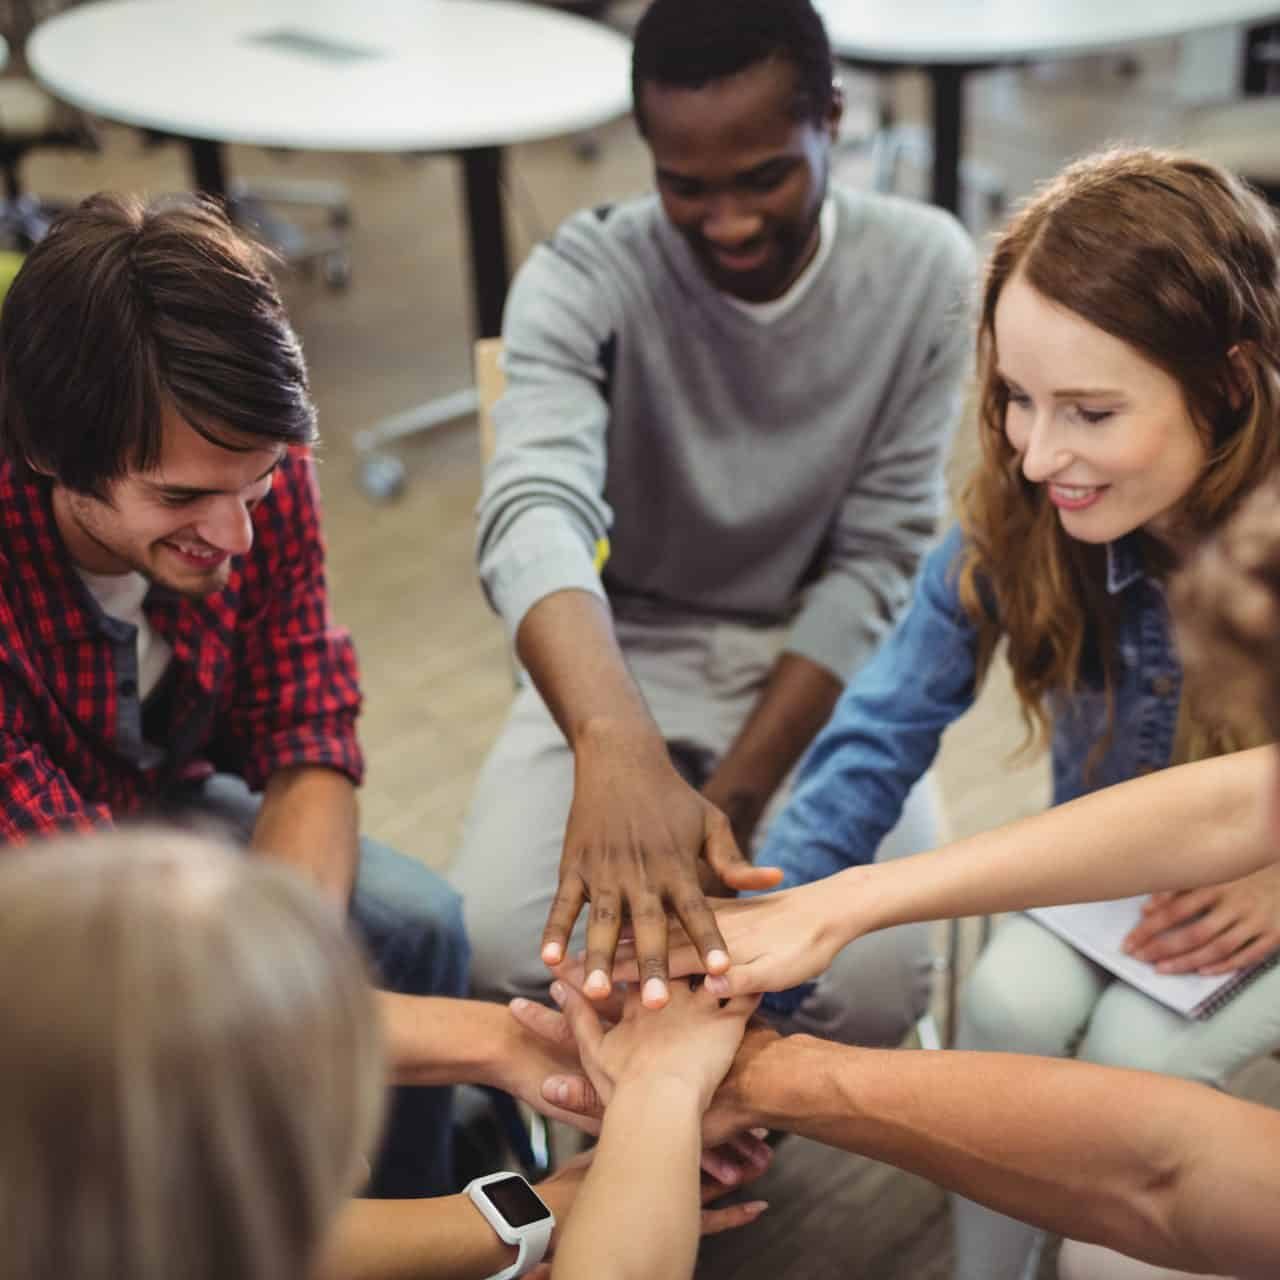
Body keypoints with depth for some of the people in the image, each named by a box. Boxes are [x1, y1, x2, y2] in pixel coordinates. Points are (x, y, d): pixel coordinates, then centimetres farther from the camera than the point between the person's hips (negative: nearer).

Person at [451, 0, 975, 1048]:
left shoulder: (925, 270, -12)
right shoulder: (582, 280, -17)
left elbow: (877, 559, -11)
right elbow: (535, 511, -37)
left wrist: (731, 799, -21)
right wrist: (617, 748, -58)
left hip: (819, 665, 1)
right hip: (625, 656, 0)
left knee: (876, 986, -24)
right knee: (499, 952, -25)